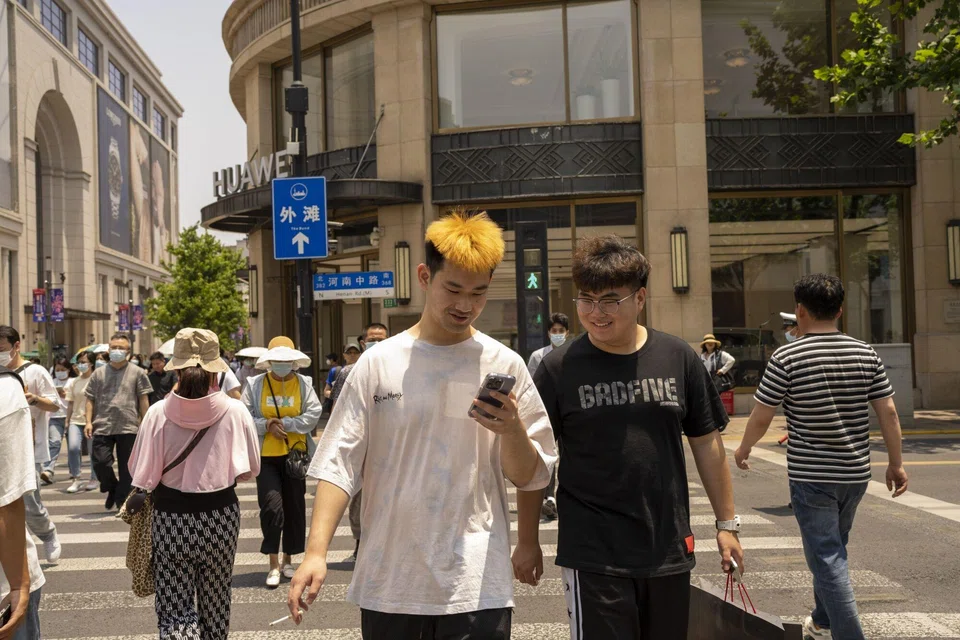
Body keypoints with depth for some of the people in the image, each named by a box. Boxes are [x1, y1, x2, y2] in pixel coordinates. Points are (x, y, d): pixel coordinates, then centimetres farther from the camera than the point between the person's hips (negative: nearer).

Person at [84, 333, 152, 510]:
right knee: (100, 462, -5)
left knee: (126, 467, 3)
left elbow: (144, 400, 5)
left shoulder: (137, 373, 5)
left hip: (129, 428, -1)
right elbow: (90, 399, 11)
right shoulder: (99, 373, 11)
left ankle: (122, 500, 15)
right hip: (102, 427, 1)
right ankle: (112, 488, 22)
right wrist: (88, 421, 0)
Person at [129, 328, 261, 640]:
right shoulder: (235, 412, -11)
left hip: (171, 517, -1)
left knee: (174, 609, 5)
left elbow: (142, 475, -5)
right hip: (221, 515, 1)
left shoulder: (158, 413, -12)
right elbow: (250, 469, -1)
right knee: (214, 604, 18)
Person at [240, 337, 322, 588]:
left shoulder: (304, 383, 1)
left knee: (295, 508, 8)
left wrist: (285, 423, -16)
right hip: (266, 456, -1)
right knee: (272, 506, -12)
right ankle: (274, 565, 0)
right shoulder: (255, 384, 1)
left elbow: (314, 415, -9)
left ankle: (287, 560, 24)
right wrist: (267, 425, -17)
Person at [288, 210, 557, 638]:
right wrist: (316, 552, -11)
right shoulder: (377, 363, 0)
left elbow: (531, 477, 4)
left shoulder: (504, 366, 1)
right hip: (387, 582, 1)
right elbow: (339, 464, -1)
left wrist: (512, 431, -15)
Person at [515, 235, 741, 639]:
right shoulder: (559, 369, -5)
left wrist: (727, 523, 8)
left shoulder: (678, 359, 1)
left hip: (669, 551, 3)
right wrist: (528, 542, 2)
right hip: (592, 557, -3)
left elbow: (706, 444, 8)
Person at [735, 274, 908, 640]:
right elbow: (888, 412, 0)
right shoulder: (865, 354, 0)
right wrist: (896, 463, 10)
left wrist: (744, 449, 9)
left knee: (827, 559, 1)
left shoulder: (787, 357, -12)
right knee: (832, 549, 23)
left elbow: (761, 417, -8)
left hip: (810, 475, -6)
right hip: (856, 473, 6)